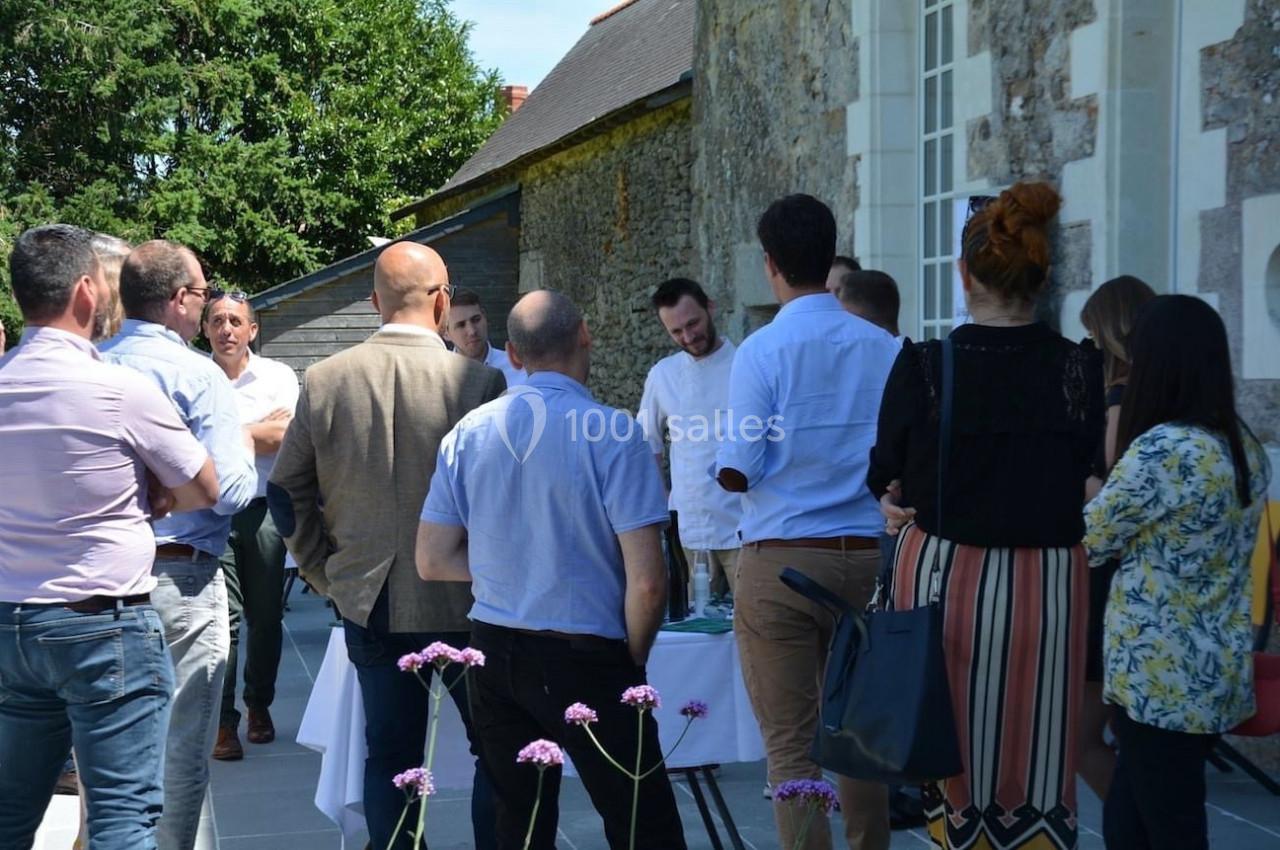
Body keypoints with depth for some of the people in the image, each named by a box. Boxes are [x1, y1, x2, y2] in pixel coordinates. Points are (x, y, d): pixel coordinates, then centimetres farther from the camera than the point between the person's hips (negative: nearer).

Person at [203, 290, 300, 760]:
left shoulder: (278, 377, 4)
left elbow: (285, 439, -8)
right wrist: (262, 430, -8)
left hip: (263, 508, 2)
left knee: (266, 615, 10)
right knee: (222, 616, -5)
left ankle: (259, 705, 27)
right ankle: (223, 720, 1)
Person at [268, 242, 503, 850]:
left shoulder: (322, 381, -3)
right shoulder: (479, 381, -15)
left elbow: (286, 493, 3)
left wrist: (325, 572, 13)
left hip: (367, 603, 3)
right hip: (462, 603, -3)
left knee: (388, 755, 13)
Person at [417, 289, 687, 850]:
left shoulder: (468, 434, 2)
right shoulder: (612, 433, -13)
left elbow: (432, 562, 6)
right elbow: (646, 582, -16)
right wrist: (633, 660, 0)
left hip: (494, 654, 5)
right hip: (584, 656, -5)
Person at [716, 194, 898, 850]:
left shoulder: (762, 351, -11)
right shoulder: (884, 347, 0)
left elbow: (736, 475, -12)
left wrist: (722, 467, 10)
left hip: (780, 560, -4)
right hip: (865, 556, 4)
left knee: (792, 744, 3)